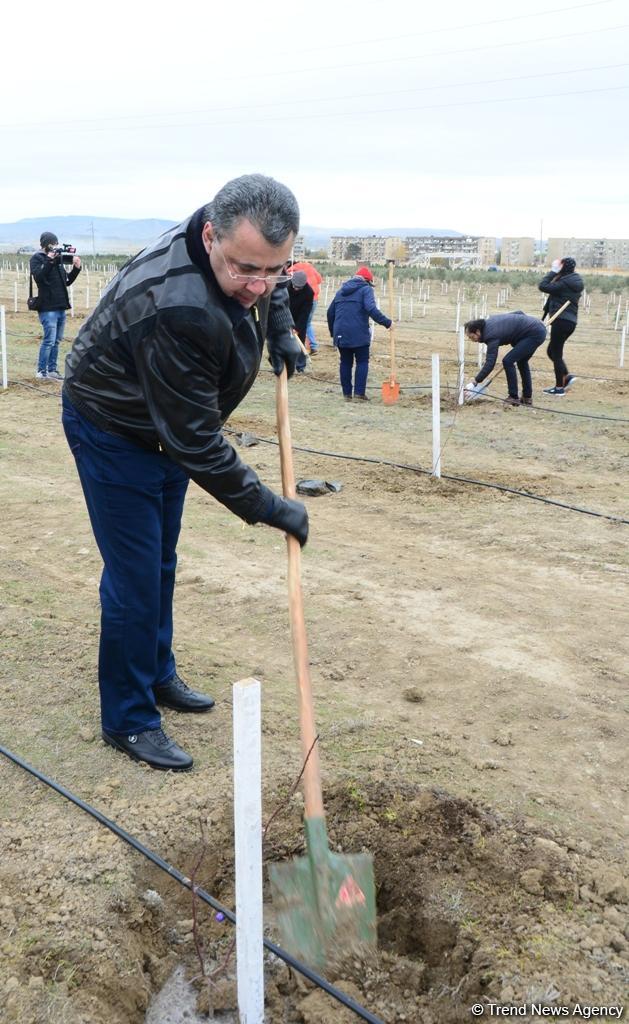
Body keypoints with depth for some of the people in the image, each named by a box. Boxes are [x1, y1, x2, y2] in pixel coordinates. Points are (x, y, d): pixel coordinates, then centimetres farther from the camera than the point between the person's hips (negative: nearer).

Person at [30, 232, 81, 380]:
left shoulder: (58, 258, 16)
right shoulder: (37, 258, -3)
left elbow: (67, 281, 20)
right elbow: (38, 276, -19)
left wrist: (76, 268, 6)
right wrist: (49, 261, -24)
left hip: (61, 306, 7)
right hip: (48, 307, -7)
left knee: (57, 340, 10)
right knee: (49, 340, -10)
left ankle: (52, 370, 17)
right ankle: (41, 372, -2)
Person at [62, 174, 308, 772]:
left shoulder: (243, 255, -14)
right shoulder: (175, 308, -41)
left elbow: (268, 288, 15)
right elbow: (195, 441, -34)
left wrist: (280, 331, -1)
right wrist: (265, 507, -26)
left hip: (167, 426, 9)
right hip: (113, 433, -8)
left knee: (161, 564, 19)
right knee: (134, 578, -5)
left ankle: (157, 676, 37)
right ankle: (128, 719, 12)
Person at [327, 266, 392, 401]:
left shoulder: (342, 290, 19)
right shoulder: (366, 289, -2)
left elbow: (330, 312, 20)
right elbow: (371, 309, -19)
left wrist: (333, 332, 28)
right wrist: (387, 322, -16)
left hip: (341, 334, 5)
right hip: (359, 334, -5)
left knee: (345, 362, 12)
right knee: (362, 362, 6)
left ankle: (347, 393, 13)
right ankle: (359, 392, -2)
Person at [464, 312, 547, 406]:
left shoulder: (492, 335, -19)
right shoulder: (489, 322, 8)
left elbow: (490, 363, -25)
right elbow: (519, 312, 17)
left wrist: (475, 381, -25)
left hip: (534, 334, -11)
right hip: (539, 329, 11)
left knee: (508, 361, -11)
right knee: (522, 361, 24)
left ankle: (513, 398, -3)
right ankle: (527, 397, 30)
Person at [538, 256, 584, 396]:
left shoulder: (564, 283, -15)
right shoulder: (574, 283, 14)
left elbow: (543, 286, -17)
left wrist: (553, 271, -8)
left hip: (562, 321, -9)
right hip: (570, 321, 9)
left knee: (556, 353, -1)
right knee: (552, 351, 18)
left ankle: (559, 387, 4)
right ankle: (566, 376, 12)